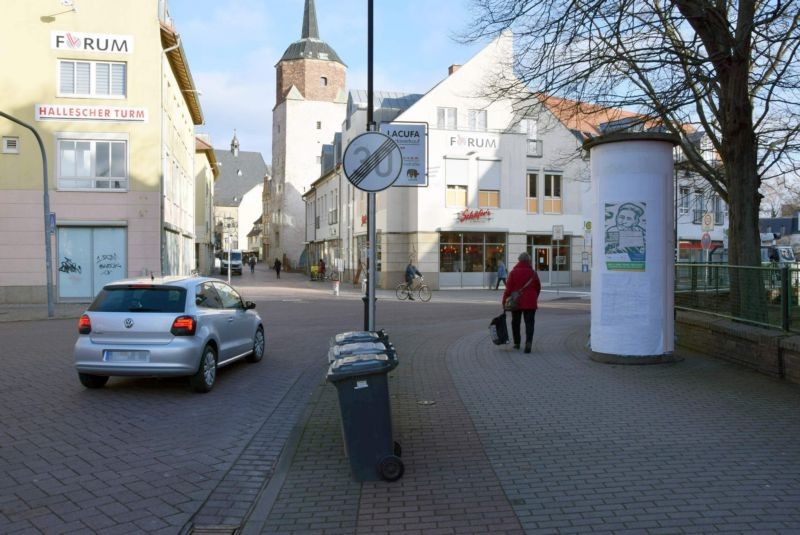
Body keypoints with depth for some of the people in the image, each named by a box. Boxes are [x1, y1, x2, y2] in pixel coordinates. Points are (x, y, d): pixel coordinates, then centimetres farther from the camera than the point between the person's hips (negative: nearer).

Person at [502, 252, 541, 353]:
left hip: (516, 302, 0)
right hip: (530, 302, 0)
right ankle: (528, 342, -19)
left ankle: (516, 343, 23)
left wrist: (504, 301, -1)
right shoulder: (533, 273, 0)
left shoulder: (513, 272, -5)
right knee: (529, 323, 0)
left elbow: (508, 288, -8)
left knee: (515, 322, 15)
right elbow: (538, 288, 8)